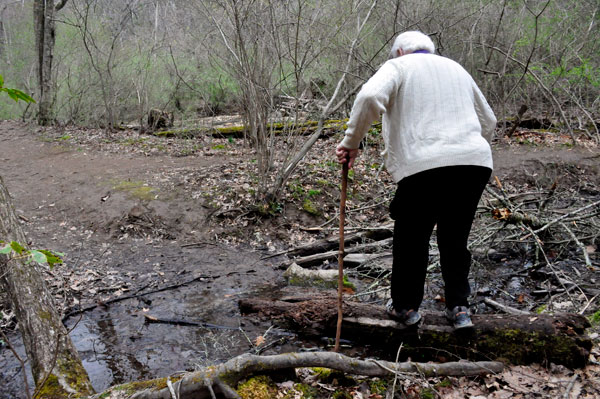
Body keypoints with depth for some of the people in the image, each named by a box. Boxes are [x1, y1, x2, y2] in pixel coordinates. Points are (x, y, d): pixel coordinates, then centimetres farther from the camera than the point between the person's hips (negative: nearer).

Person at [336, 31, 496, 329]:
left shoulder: (398, 67, 9)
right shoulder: (456, 69, 26)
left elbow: (370, 97, -14)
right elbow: (488, 122, 30)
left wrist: (351, 143, -6)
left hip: (425, 165, -5)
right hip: (475, 162, 5)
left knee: (412, 239, 12)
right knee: (455, 238, 19)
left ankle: (406, 306, 24)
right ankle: (459, 307, 23)